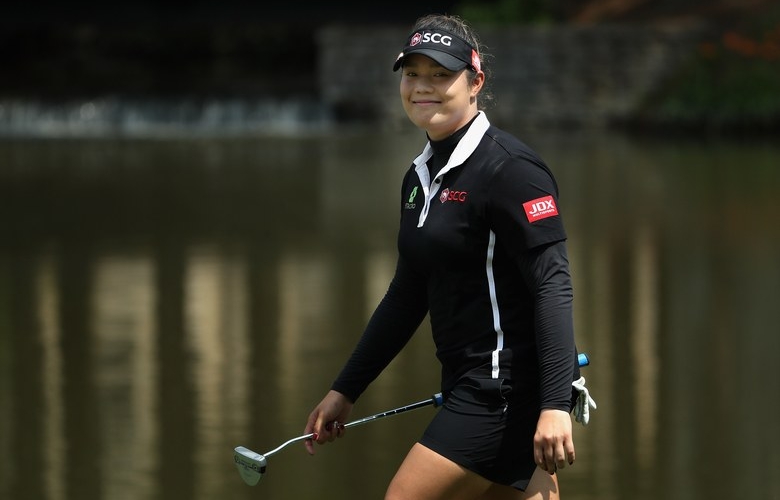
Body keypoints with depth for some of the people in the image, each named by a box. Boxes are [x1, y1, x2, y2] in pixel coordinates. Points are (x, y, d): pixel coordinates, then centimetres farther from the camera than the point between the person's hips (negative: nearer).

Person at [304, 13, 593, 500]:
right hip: (473, 387, 9)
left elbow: (553, 286, -20)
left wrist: (555, 405, -28)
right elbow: (407, 296, 22)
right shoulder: (420, 177, 14)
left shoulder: (510, 168, -13)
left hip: (508, 387, -9)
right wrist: (344, 391, 23)